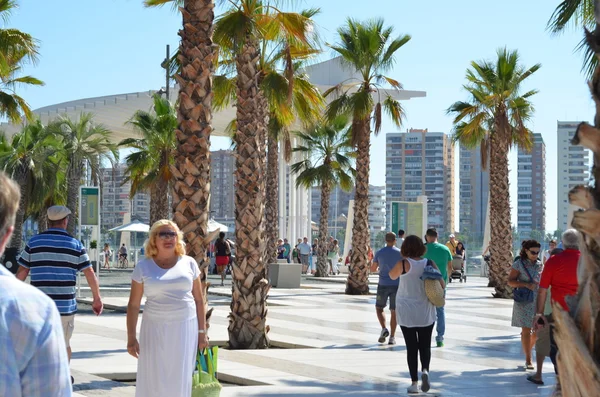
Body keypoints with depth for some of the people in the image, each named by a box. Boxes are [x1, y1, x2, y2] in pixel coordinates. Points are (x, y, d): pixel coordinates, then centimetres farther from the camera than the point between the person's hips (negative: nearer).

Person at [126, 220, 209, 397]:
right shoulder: (144, 266, 0)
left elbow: (199, 299, 7)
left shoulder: (189, 263, 4)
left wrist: (202, 332, 4)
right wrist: (131, 337, -5)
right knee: (154, 380, 2)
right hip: (155, 329, -1)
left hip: (185, 327, 1)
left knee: (180, 381, 4)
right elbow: (133, 304, 0)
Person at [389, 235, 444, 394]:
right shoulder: (430, 263, -4)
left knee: (411, 347, 5)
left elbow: (392, 275, 7)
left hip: (406, 312, -2)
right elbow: (442, 285, -3)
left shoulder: (404, 263, -11)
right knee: (425, 345, 13)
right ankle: (425, 370, -13)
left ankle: (414, 382, 2)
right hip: (426, 312, 2)